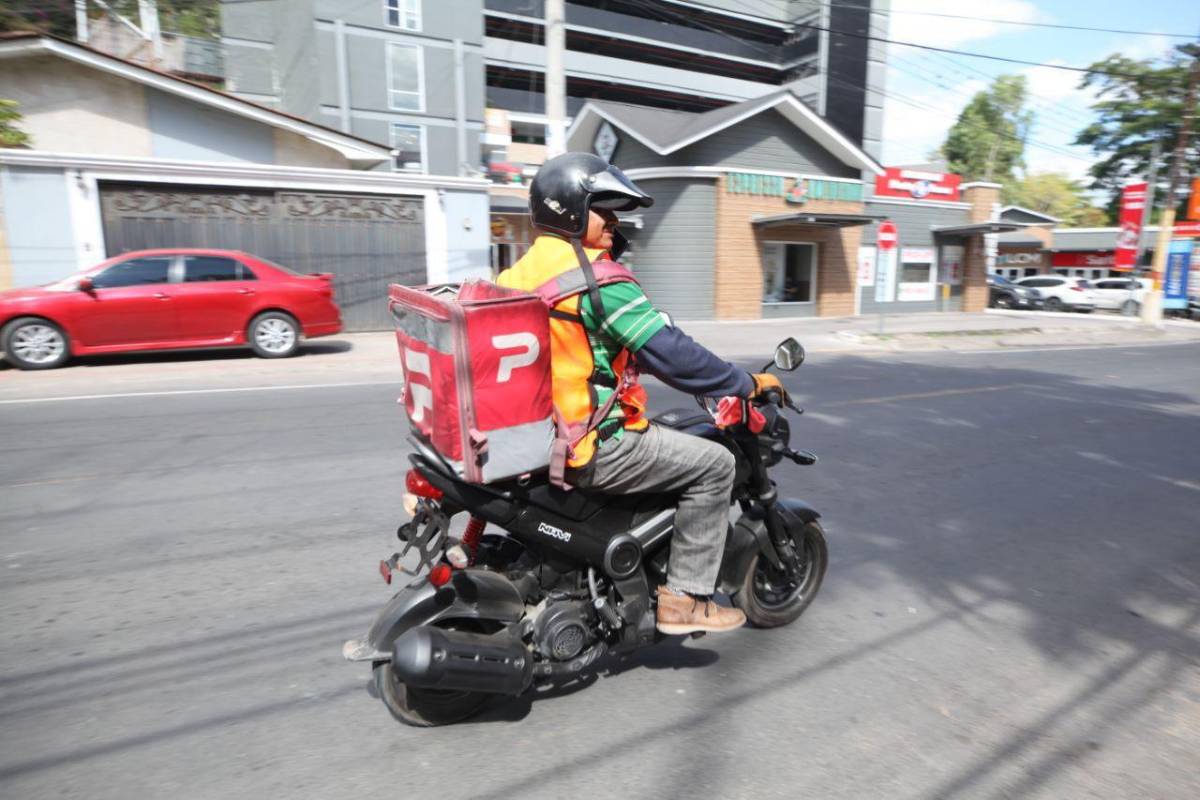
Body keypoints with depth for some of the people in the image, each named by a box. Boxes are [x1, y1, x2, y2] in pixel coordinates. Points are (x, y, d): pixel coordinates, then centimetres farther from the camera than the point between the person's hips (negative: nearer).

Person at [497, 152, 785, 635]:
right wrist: (747, 384, -7)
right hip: (590, 449, -10)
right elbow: (670, 353, -19)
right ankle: (683, 598, 8)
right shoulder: (599, 277, -17)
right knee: (713, 465, 1)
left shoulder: (521, 272, 11)